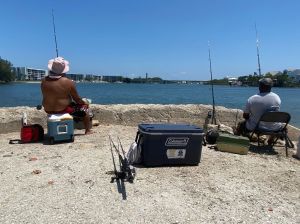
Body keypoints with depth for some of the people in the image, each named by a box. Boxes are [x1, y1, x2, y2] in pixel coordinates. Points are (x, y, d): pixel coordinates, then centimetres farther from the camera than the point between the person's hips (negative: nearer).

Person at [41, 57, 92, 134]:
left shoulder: (44, 81, -5)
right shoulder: (68, 82, -19)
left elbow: (47, 95, 9)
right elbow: (77, 99, -10)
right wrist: (84, 102, 10)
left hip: (48, 110, 6)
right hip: (63, 110, -6)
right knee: (84, 107, 15)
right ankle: (88, 131, 20)